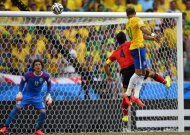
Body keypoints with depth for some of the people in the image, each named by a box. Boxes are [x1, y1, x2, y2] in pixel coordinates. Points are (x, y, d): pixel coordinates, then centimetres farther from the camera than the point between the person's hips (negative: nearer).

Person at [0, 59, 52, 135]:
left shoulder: (45, 76, -13)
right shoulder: (28, 75, -18)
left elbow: (49, 83, 8)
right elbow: (22, 82, 1)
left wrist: (48, 94, 3)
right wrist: (20, 92, -10)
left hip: (37, 97, 2)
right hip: (26, 95, -2)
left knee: (43, 112, -10)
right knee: (17, 107, -21)